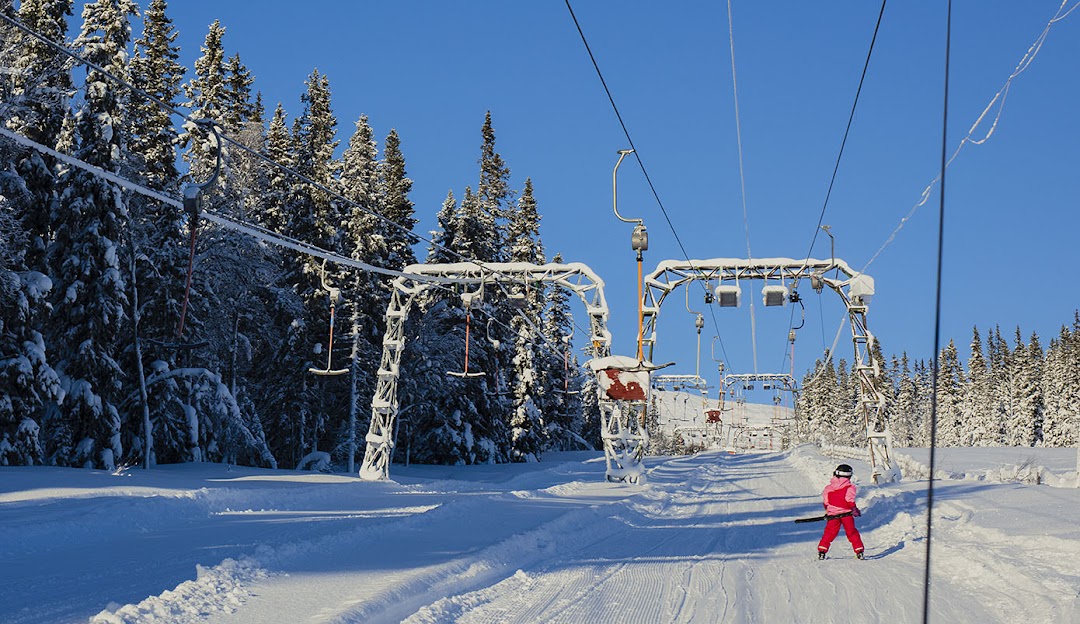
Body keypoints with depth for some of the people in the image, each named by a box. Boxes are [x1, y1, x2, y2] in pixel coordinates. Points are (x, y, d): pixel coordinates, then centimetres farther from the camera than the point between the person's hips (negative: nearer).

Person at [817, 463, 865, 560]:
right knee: (852, 532, 9)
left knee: (829, 533, 8)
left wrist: (827, 511, 25)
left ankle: (822, 550, 1)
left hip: (833, 514, 2)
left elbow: (825, 502, 11)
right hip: (846, 514, -2)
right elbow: (850, 501, -12)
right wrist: (855, 510, 1)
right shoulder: (849, 487, -6)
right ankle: (859, 551, 8)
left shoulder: (828, 488, 5)